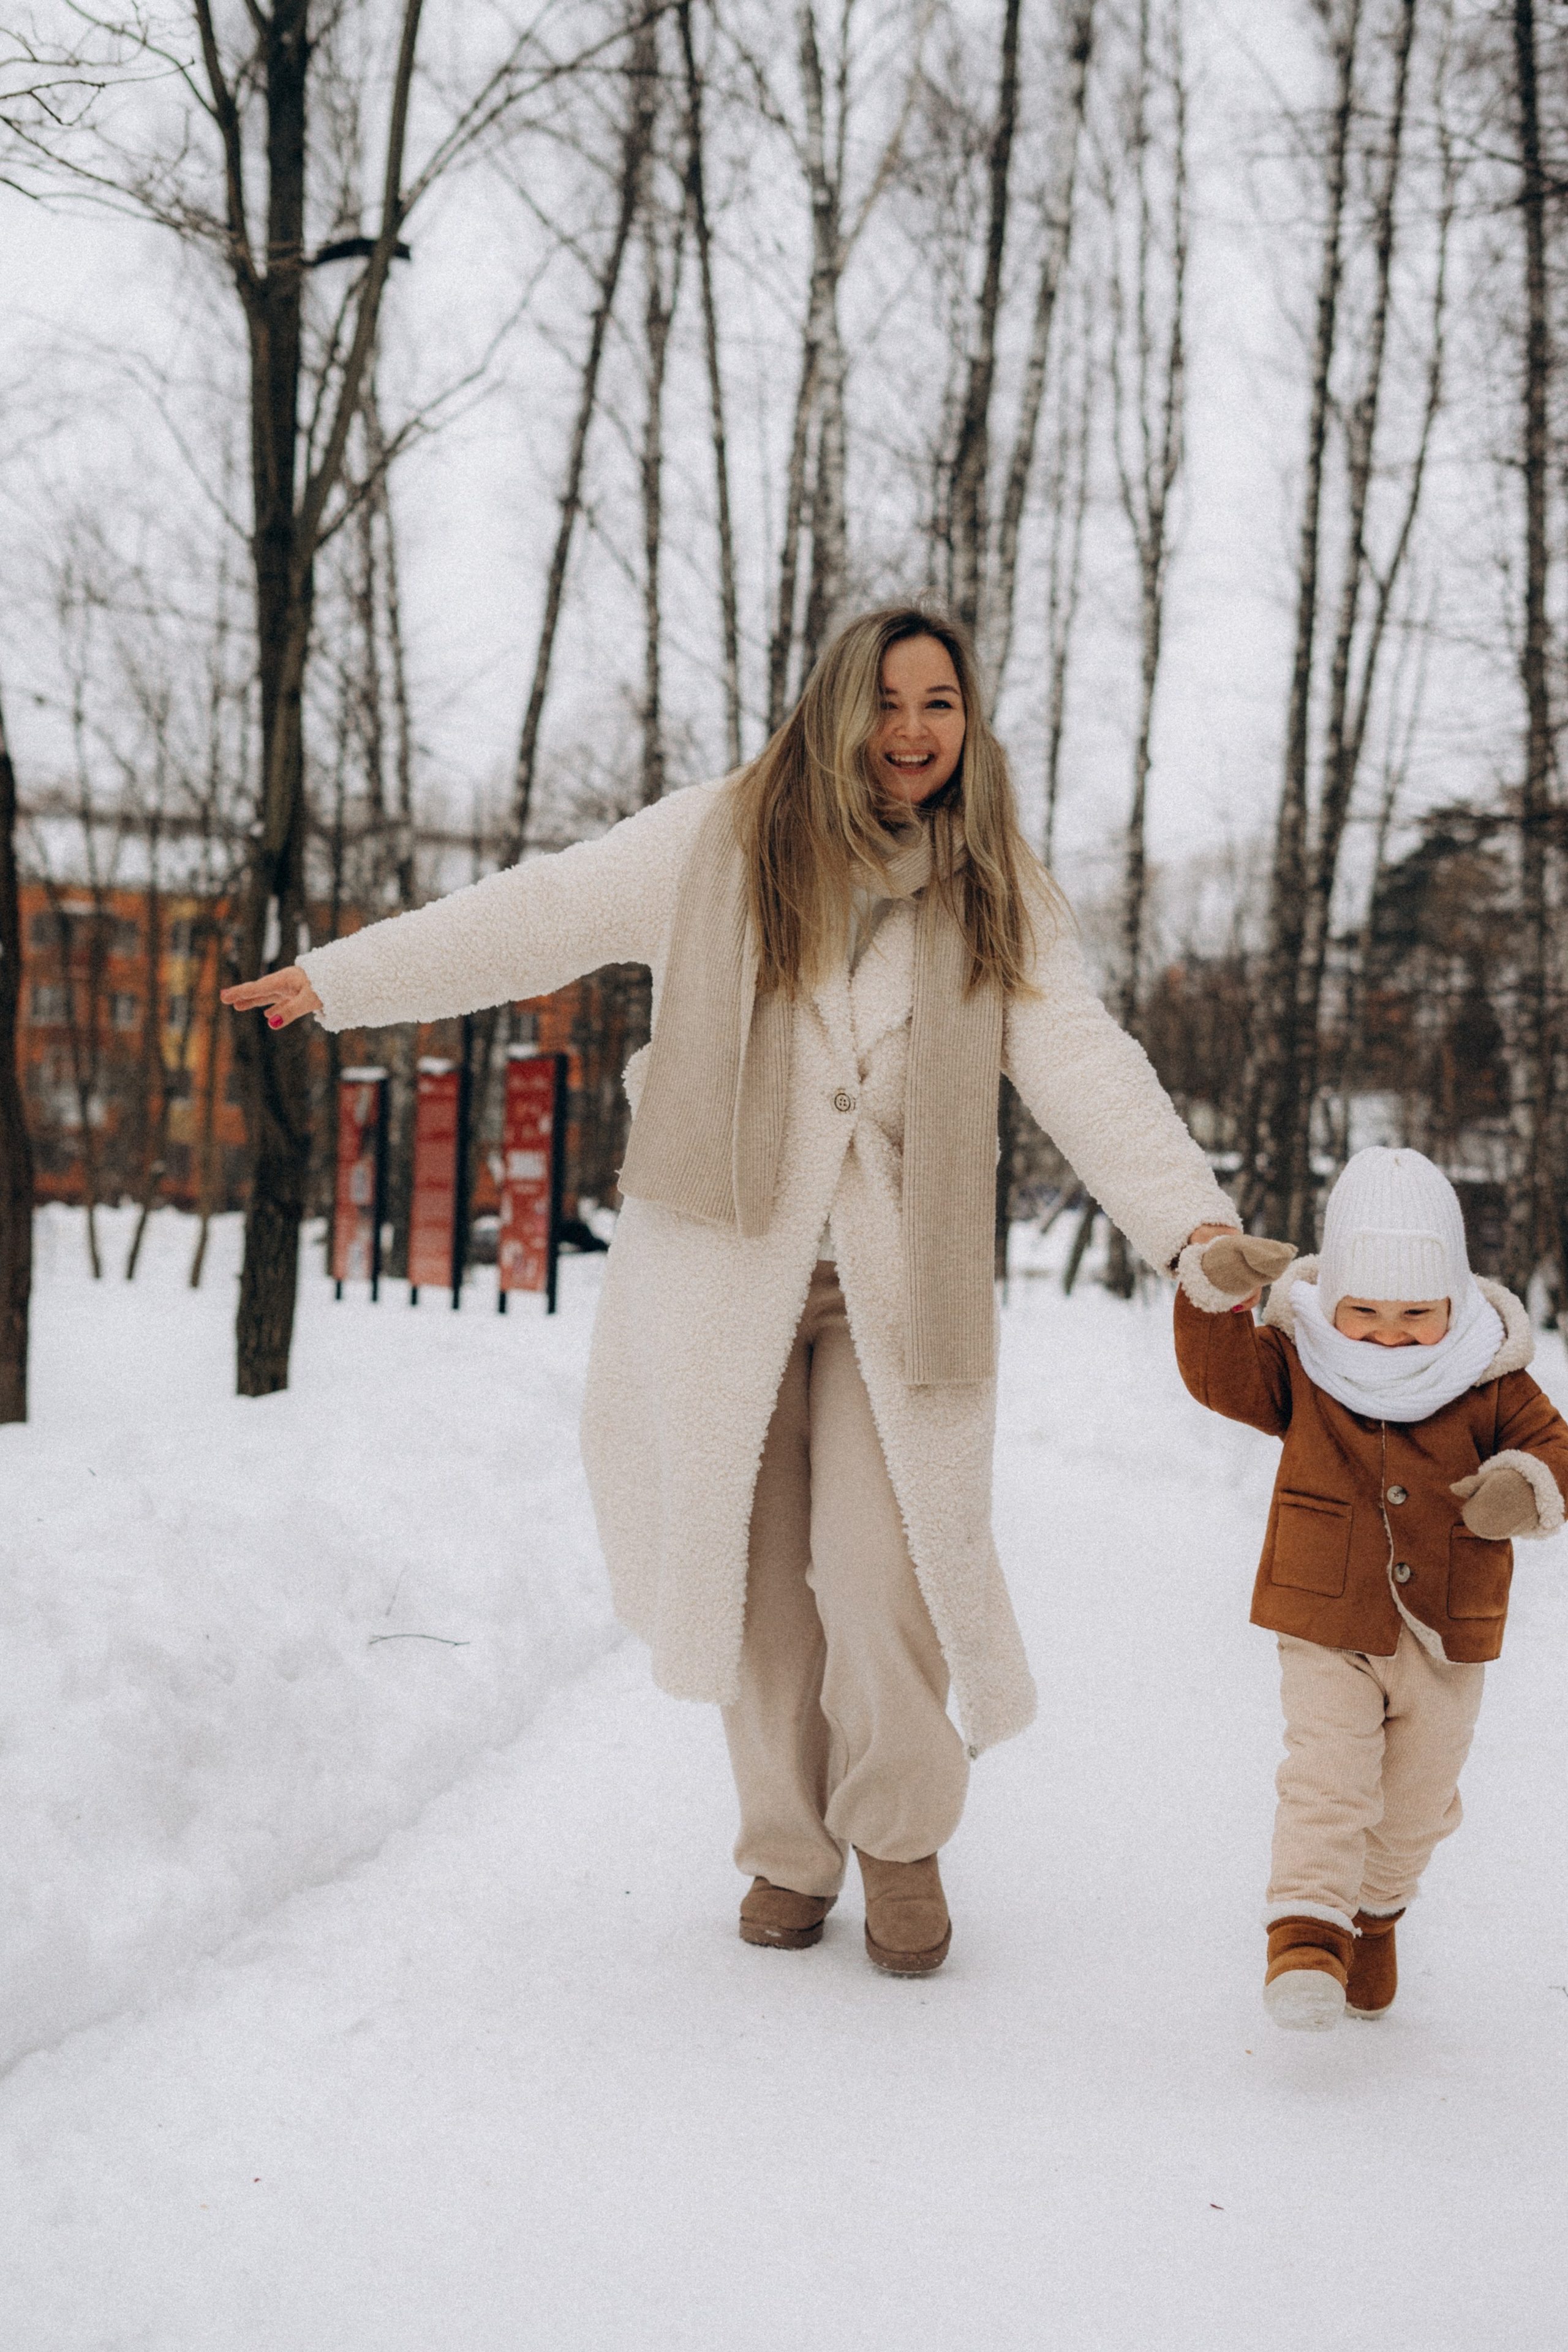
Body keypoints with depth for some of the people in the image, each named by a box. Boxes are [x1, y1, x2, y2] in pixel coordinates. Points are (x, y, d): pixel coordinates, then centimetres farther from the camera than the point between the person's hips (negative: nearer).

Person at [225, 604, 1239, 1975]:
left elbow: (1079, 1057, -5)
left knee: (889, 1569, -8)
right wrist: (339, 981, 7)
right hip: (725, 1269, 0)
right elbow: (540, 919, 5)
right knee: (757, 1567, 7)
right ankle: (789, 1849, 25)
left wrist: (1192, 1215, -18)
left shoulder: (995, 891, 4)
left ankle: (903, 1837, 16)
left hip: (897, 1282, 0)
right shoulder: (720, 845, 0)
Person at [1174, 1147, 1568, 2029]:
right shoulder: (1300, 1366, -6)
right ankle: (1307, 1935, -13)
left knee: (1415, 1800, 16)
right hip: (1328, 1631, -2)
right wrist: (1213, 1290, -27)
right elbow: (1218, 1373, -11)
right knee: (1327, 1780, -17)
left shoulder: (1491, 1383, -5)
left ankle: (1374, 1911, 40)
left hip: (1446, 1639, 2)